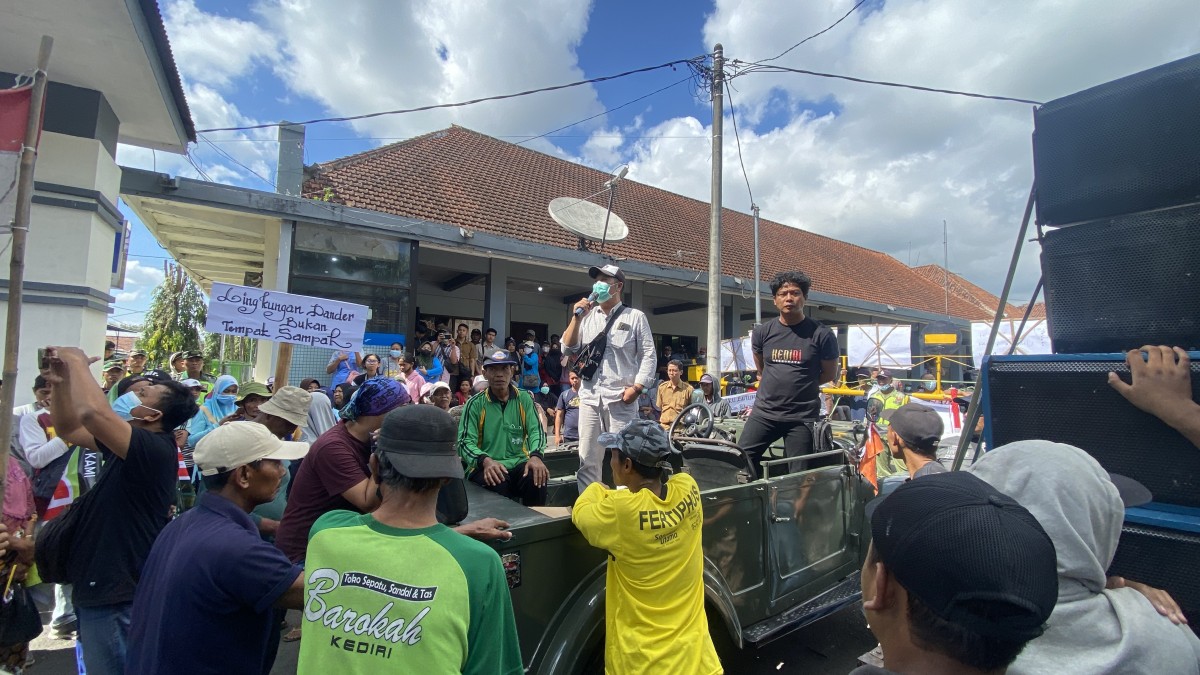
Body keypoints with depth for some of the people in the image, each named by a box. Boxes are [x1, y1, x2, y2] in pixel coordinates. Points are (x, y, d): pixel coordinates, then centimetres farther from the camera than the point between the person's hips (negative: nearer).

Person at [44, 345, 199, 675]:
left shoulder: (155, 449, -25)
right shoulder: (131, 444, 4)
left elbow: (91, 412, -38)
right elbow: (69, 428, 14)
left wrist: (77, 361, -21)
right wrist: (61, 382, -2)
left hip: (114, 593, -9)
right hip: (101, 585, 9)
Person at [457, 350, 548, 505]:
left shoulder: (524, 398, 7)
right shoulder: (475, 403, 0)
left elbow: (536, 431, 1)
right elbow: (465, 442, -6)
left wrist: (535, 456, -21)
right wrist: (486, 461, -26)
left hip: (519, 464, 2)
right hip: (484, 468, -2)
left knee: (536, 478, -28)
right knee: (498, 485, -33)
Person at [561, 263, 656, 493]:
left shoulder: (635, 317, 4)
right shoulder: (587, 316, 14)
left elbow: (648, 355, 0)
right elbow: (567, 349, 10)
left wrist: (637, 387, -11)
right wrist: (576, 318, -1)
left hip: (621, 398, -3)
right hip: (589, 397, 4)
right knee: (587, 459, 8)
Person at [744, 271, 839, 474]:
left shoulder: (821, 334, -5)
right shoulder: (762, 332, 4)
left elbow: (830, 374, 7)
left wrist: (799, 386, 11)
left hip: (803, 417, -2)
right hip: (764, 412, 3)